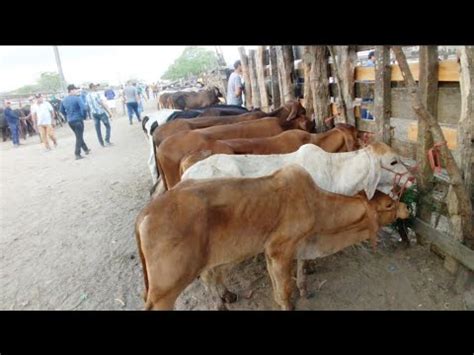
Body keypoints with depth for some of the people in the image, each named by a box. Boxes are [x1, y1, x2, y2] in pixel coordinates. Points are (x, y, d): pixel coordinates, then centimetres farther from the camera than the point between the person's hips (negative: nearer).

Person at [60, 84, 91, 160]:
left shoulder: (64, 100, 8)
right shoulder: (77, 98, -14)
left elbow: (62, 110, 16)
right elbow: (83, 108, -23)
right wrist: (84, 116, -7)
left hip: (70, 121, 7)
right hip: (78, 120, -7)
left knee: (78, 136, 21)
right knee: (79, 137, -1)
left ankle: (86, 149, 33)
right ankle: (77, 154, -4)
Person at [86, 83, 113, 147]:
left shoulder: (87, 96, 8)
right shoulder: (96, 94, -13)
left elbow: (89, 105, 14)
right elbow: (102, 103, -16)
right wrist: (109, 112, -12)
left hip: (94, 113, 6)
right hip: (101, 112, -6)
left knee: (97, 129, 8)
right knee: (107, 126, 6)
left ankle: (101, 143, 12)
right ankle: (107, 140, -2)